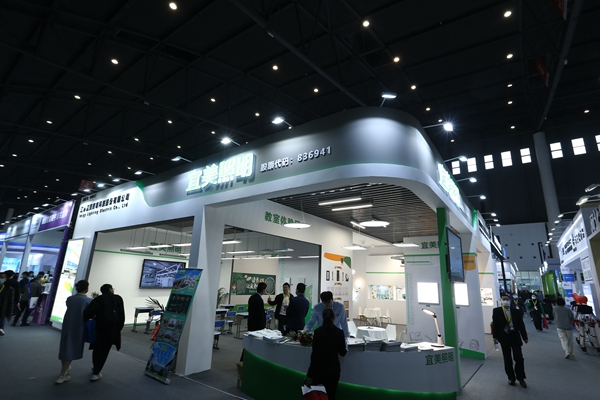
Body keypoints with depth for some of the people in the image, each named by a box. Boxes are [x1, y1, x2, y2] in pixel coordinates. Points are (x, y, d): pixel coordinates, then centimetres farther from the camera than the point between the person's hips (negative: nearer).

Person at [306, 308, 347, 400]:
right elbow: (342, 353, 1)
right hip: (334, 368, 2)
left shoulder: (318, 331, -14)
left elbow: (315, 354, -14)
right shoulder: (339, 332, -7)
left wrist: (310, 374, -8)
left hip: (320, 368, -2)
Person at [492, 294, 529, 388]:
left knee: (519, 358, -2)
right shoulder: (496, 311, -4)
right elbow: (495, 324, -4)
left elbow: (521, 324, 4)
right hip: (504, 338, -1)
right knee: (507, 359, 9)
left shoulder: (515, 311, 0)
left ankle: (520, 378, 20)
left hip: (515, 337, 1)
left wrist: (525, 337, 4)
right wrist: (495, 336, -6)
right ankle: (511, 378, 24)